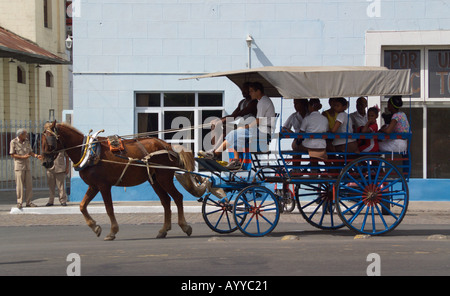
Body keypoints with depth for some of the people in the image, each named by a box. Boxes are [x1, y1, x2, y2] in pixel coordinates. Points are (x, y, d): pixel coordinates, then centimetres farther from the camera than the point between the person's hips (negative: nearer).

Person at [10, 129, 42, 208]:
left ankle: (28, 202, 10)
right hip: (19, 166, -5)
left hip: (27, 166, 5)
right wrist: (22, 157, -18)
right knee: (19, 185, -5)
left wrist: (36, 156, -5)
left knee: (29, 184, 4)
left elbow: (30, 152, 14)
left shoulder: (27, 141, 8)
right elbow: (12, 155, -6)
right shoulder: (13, 142, -6)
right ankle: (19, 202, 0)